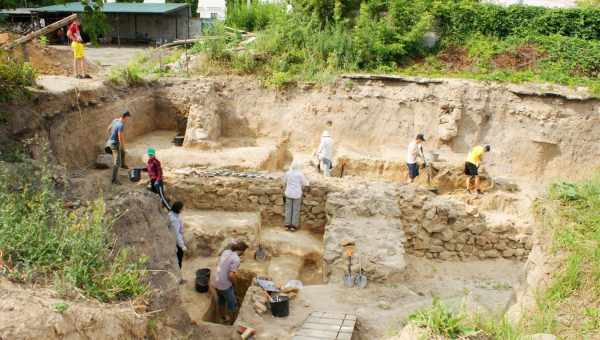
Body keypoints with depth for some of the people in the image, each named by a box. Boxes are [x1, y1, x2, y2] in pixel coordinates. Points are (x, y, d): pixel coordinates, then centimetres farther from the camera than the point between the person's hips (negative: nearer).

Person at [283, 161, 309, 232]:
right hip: (297, 194, -3)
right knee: (296, 210, 6)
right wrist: (307, 182, 18)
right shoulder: (300, 174, -13)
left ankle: (287, 224, 14)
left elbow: (284, 182, 7)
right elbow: (304, 183, -3)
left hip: (288, 193, 3)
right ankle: (294, 225, 9)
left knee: (288, 209, 10)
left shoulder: (287, 173, -5)